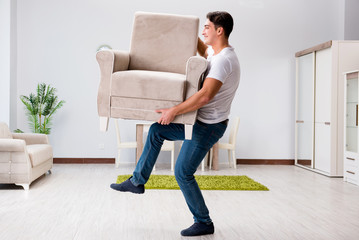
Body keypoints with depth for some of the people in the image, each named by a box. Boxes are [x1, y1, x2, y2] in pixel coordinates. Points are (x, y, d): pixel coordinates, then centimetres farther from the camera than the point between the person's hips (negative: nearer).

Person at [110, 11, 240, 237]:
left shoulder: (224, 60, -24)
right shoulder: (218, 53, 8)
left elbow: (204, 96, -35)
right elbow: (204, 50, 34)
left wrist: (173, 111, -29)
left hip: (208, 126, -10)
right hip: (201, 121, 10)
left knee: (183, 173, -3)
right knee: (157, 130, 13)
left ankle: (204, 223, 13)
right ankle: (137, 181, 22)